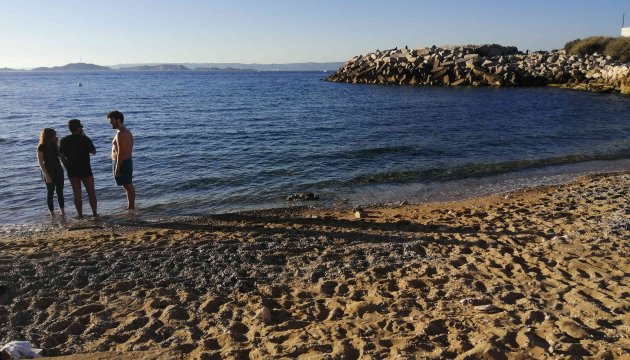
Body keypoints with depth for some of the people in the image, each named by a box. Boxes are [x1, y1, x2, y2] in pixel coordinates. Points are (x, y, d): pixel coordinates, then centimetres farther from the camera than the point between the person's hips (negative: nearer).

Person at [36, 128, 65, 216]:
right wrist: (46, 175, -17)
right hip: (48, 172, -5)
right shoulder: (41, 147, -11)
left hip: (58, 171, 5)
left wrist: (57, 145, -7)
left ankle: (62, 211, 15)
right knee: (50, 193, 2)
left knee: (60, 192, 8)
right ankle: (52, 213, 10)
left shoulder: (54, 145, 5)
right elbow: (40, 162, -13)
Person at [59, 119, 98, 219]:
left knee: (77, 194, 9)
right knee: (91, 192, 8)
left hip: (72, 171, 2)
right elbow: (93, 152, 2)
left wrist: (68, 167, 14)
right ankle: (94, 213, 9)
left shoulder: (64, 141, -1)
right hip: (85, 170, -2)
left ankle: (80, 214, 11)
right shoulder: (85, 139, -10)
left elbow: (62, 156, 2)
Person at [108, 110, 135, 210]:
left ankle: (131, 207, 3)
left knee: (128, 186, -3)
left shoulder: (120, 133, -18)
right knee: (129, 186, 15)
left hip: (121, 162, -10)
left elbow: (120, 152, -23)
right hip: (127, 161, 10)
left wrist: (117, 168, -22)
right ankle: (131, 206, 24)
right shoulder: (127, 131, 13)